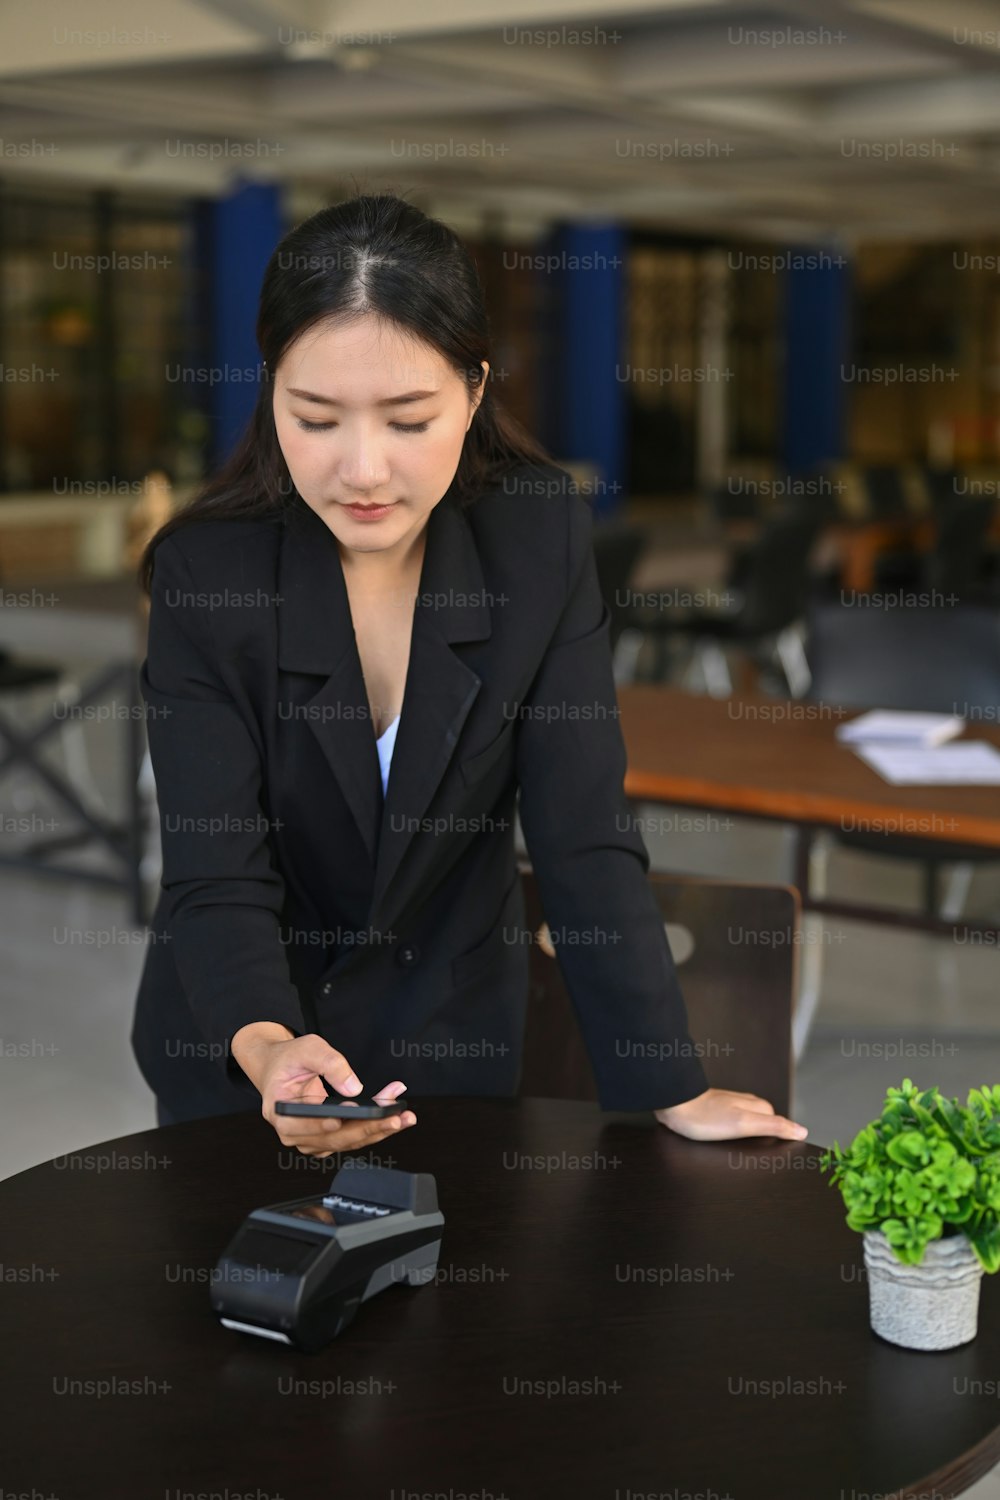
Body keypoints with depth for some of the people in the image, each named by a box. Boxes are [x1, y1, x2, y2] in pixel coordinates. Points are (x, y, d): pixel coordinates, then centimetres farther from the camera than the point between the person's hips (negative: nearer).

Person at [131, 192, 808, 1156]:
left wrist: (673, 1091, -22)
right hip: (239, 1035, -1)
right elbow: (214, 875, -24)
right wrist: (266, 1050, -44)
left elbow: (585, 838, -17)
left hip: (455, 1028, 1)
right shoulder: (204, 571, -21)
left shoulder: (541, 537, -17)